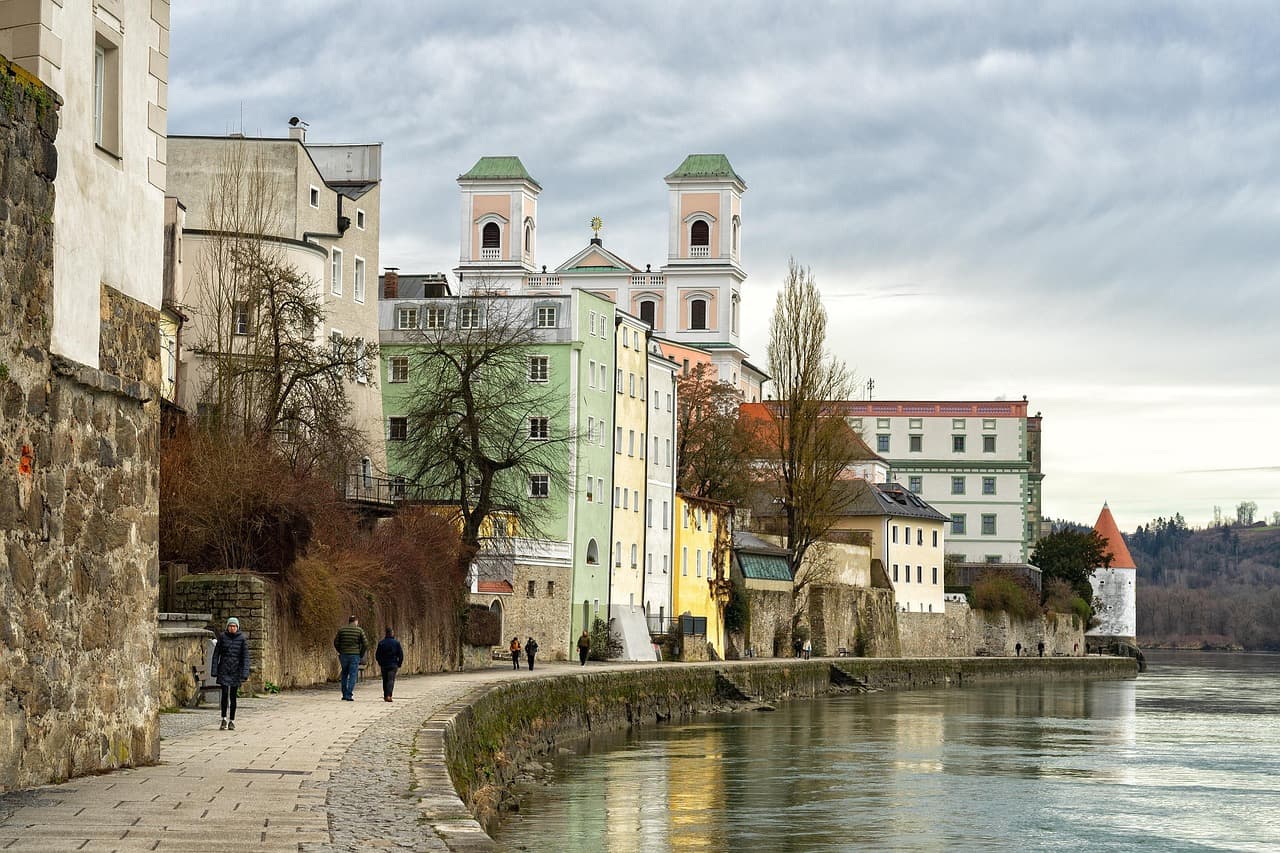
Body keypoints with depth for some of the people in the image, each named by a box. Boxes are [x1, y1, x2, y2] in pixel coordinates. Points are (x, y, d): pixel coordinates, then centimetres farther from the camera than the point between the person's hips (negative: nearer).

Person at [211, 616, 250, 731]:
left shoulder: (242, 639, -2)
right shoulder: (222, 637, 0)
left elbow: (245, 656, -4)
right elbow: (216, 654, 3)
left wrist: (245, 673, -12)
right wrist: (214, 670, -2)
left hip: (236, 670, 0)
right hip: (224, 670, 0)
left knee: (233, 696, 3)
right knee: (225, 694, -11)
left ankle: (232, 721, 13)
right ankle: (224, 719, 0)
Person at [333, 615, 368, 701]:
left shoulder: (341, 629, 3)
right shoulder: (359, 630, -3)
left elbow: (336, 642, 3)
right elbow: (365, 644, -7)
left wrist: (341, 652, 12)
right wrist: (361, 654, 4)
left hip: (344, 655, 2)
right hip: (355, 655, -2)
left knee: (344, 674, 16)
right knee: (352, 675, 1)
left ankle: (344, 695, 15)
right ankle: (349, 696, -6)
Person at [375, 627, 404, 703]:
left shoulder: (381, 643, 0)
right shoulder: (396, 643, -4)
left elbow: (377, 655, 4)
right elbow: (401, 654, -4)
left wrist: (380, 662, 19)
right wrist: (399, 663, 9)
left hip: (384, 665, 2)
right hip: (393, 665, -2)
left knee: (385, 681, 13)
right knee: (391, 680, -6)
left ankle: (385, 696, 16)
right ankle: (388, 695, -23)